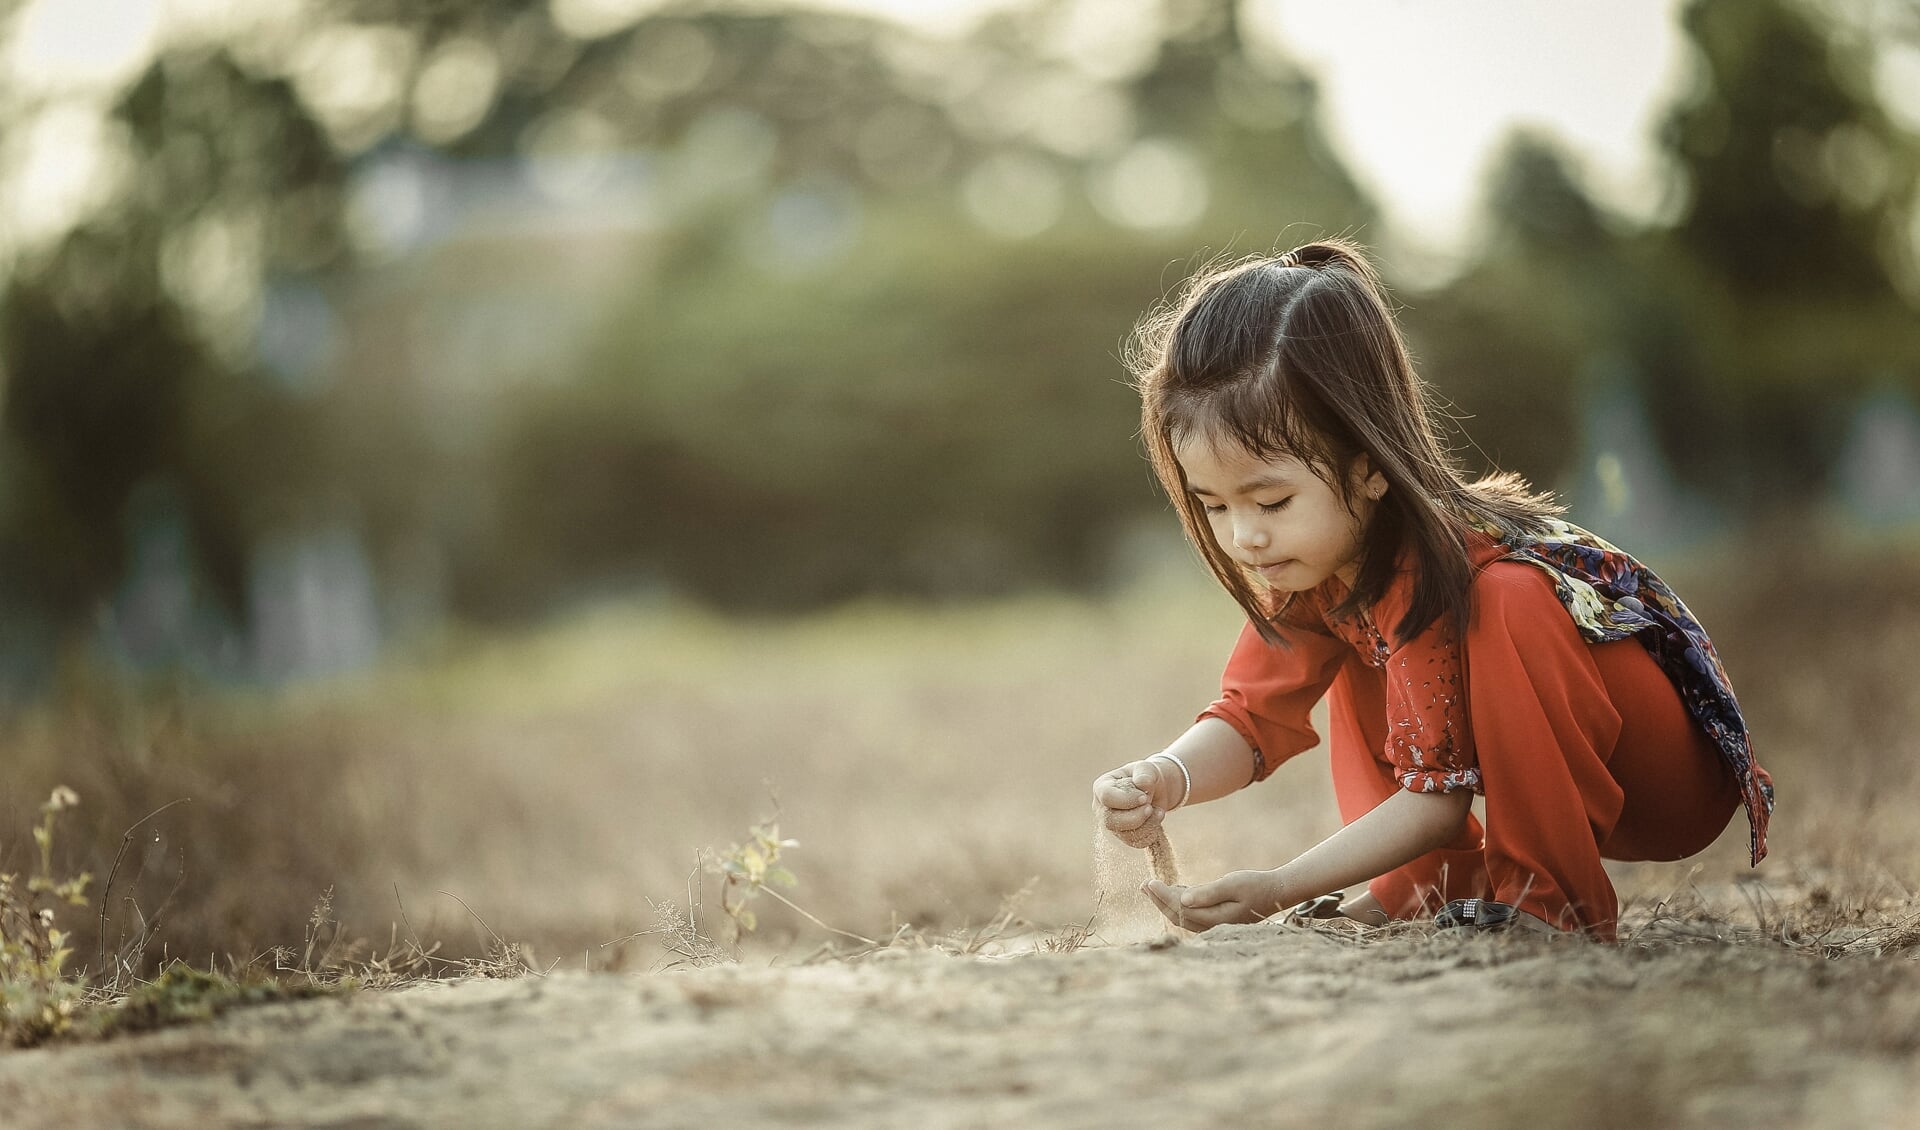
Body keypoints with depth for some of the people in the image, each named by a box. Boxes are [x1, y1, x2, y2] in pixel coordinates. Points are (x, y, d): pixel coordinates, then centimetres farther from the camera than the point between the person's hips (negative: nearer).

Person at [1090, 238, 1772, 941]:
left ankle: (1554, 897, -24)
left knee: (1509, 603, -33)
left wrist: (1280, 889, -35)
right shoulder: (1318, 556, -5)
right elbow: (1253, 716, -4)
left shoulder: (1439, 567, -30)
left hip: (1683, 778, -9)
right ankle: (1428, 888, 1)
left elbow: (1439, 794, -28)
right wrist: (1164, 781, -26)